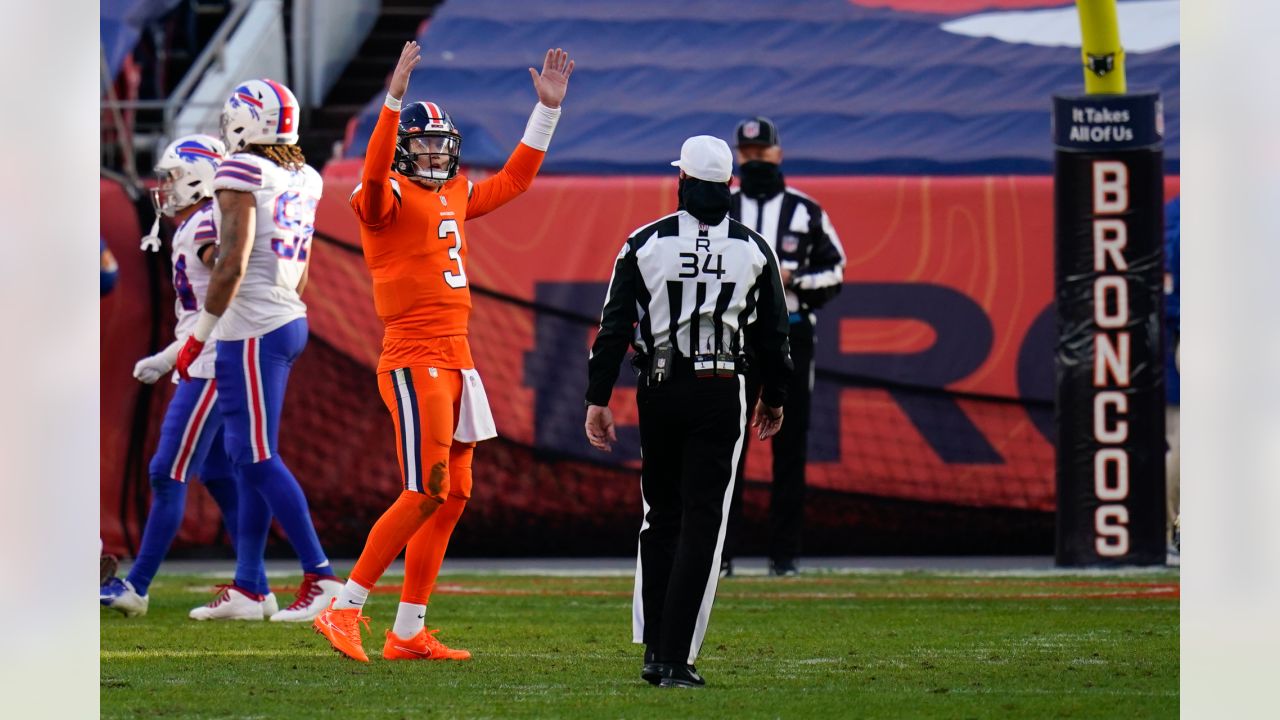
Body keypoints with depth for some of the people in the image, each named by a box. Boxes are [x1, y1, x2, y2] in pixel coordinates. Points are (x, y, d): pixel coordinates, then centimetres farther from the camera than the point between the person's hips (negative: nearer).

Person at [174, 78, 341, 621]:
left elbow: (232, 264, -18)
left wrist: (198, 337, -13)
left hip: (251, 330, -9)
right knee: (249, 457, 12)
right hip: (290, 321, 9)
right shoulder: (302, 181, 11)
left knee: (256, 458, -7)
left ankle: (320, 576, -11)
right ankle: (246, 588, 14)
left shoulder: (241, 175, -13)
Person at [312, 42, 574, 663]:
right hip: (414, 360, -9)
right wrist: (395, 100, -40)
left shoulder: (455, 195, 18)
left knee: (451, 498, 7)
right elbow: (373, 176, -30)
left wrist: (547, 109, 28)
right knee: (425, 493, -14)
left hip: (456, 359, 9)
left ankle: (408, 633, 12)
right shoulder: (389, 197, -7)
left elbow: (514, 178, 31)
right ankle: (344, 609, -6)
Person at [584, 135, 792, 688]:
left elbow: (614, 327, -3)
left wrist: (598, 399, 3)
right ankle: (676, 660, -9)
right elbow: (773, 333, 7)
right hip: (720, 394, -1)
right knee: (701, 524, -1)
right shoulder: (753, 249, 1)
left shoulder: (645, 243, -1)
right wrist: (774, 397, 22)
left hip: (659, 392, 1)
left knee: (660, 520, 15)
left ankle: (654, 651, 15)